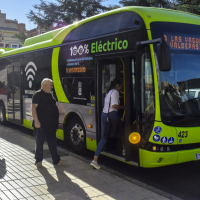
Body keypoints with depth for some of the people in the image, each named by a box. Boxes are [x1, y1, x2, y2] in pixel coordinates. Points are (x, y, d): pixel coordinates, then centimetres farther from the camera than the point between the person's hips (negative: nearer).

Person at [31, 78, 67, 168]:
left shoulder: (49, 95, 15)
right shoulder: (38, 95, -9)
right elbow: (33, 108, -16)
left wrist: (55, 122, 18)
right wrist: (36, 121, -24)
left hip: (51, 124, 8)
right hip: (41, 124, -8)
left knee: (52, 142, 11)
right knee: (39, 142, 4)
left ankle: (56, 160, 17)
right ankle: (38, 161, 15)